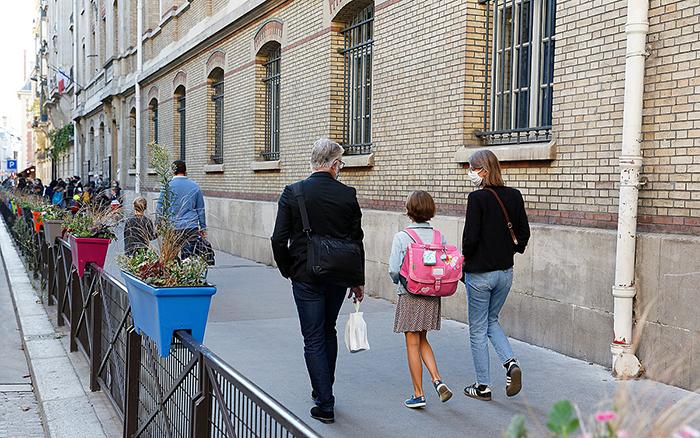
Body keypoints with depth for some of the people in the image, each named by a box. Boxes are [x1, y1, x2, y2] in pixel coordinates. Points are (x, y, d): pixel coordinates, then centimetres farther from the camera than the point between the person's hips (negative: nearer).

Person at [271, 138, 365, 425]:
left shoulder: (292, 193, -9)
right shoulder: (347, 195, -5)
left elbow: (279, 240, -9)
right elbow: (356, 240, 0)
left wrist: (287, 270, 8)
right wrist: (358, 280, 10)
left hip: (306, 277, -3)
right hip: (339, 277, 3)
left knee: (314, 339, 4)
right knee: (329, 332, 21)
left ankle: (325, 405, 4)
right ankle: (324, 391, 34)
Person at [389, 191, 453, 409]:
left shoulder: (402, 237, -12)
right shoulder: (439, 237, -1)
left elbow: (394, 270, -14)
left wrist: (400, 282, 7)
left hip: (410, 296, -4)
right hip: (433, 298, 4)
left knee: (412, 344, 5)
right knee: (423, 340, 21)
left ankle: (418, 394, 10)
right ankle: (437, 380, 5)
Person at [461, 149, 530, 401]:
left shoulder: (477, 198, -17)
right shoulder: (514, 196, 1)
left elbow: (471, 237, -18)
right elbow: (524, 233, 5)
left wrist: (466, 258, 0)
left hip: (480, 273, -6)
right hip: (506, 271, 6)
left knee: (478, 329, 8)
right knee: (491, 321, 24)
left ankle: (483, 386, 16)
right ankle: (511, 363, 3)